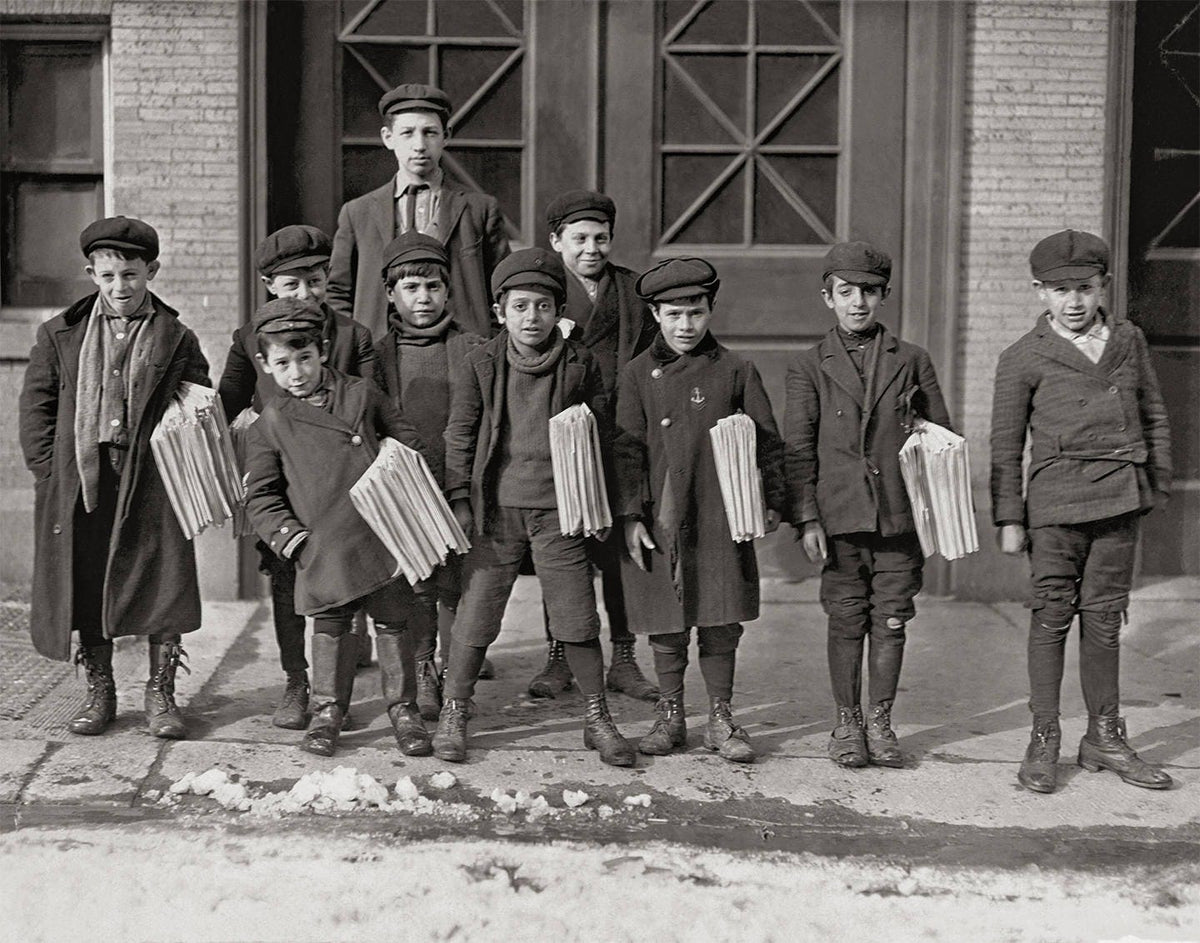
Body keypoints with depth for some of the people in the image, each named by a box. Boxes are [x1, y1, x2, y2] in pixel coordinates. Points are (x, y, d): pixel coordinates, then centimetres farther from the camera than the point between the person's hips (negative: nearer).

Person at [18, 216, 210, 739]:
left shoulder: (176, 339, 3)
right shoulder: (60, 335, 8)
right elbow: (35, 405, 8)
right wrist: (48, 469, -1)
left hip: (153, 482, -1)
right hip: (79, 484, 2)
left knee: (164, 585, -2)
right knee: (84, 588, 7)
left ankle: (160, 694, 12)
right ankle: (99, 692, 22)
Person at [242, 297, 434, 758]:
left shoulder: (363, 395, 7)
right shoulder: (271, 423, 6)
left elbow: (408, 444, 14)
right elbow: (259, 496, 7)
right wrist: (292, 538, -5)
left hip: (382, 534, 1)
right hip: (322, 546, 0)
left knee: (392, 621, 6)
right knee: (330, 626, 7)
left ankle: (403, 709, 17)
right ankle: (327, 711, 21)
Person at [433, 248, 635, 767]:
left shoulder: (580, 365, 1)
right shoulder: (478, 364, 1)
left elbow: (599, 435, 8)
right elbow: (460, 434, 4)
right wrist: (459, 498, -1)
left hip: (560, 509, 0)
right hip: (496, 509, 0)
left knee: (577, 617, 3)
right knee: (476, 612, 4)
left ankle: (597, 717, 16)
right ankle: (453, 714, 19)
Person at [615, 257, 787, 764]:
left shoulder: (735, 370, 5)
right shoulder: (639, 374, 4)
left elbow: (766, 440, 8)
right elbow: (627, 449, 2)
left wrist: (772, 501, 2)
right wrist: (630, 516, -5)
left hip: (723, 518, 0)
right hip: (660, 518, 0)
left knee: (721, 623, 4)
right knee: (667, 626, 7)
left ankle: (722, 719, 17)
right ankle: (669, 717, 21)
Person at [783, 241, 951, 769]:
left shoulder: (911, 361, 9)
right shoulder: (808, 367, 5)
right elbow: (797, 448, 2)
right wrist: (806, 518, -6)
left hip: (900, 516, 1)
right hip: (840, 515, -1)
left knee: (891, 619, 5)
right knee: (846, 620, 3)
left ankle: (880, 721, 18)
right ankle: (847, 723, 16)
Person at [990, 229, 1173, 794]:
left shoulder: (1128, 341, 10)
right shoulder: (1023, 359, -2)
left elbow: (1153, 417, 17)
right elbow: (1005, 445, 0)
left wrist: (1159, 486, 13)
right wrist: (1008, 519, -2)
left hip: (1120, 502, 4)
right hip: (1056, 500, -3)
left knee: (1104, 619, 10)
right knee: (1051, 617, -1)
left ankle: (1105, 740, 19)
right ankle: (1043, 742, 8)